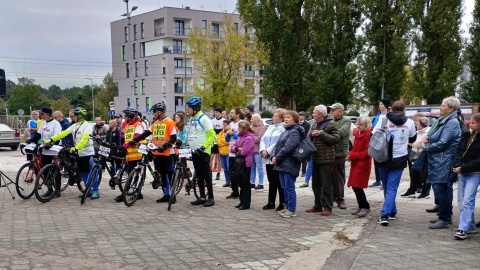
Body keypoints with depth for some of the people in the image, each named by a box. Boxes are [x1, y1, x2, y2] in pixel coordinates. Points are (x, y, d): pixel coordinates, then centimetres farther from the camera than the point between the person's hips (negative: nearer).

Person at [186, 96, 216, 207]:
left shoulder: (203, 118, -14)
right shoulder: (191, 119, 10)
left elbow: (212, 136, -17)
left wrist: (202, 147, -21)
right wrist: (189, 146, 14)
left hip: (203, 152, -8)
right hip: (194, 152, 8)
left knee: (206, 175, -3)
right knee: (199, 175, 11)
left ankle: (211, 198, 4)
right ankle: (202, 197, 18)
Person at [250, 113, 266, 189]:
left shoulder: (262, 127, -8)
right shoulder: (252, 126, 19)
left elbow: (259, 138, -17)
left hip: (257, 150, -8)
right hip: (251, 150, 8)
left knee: (259, 167, -3)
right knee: (252, 167, 13)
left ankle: (261, 183, 1)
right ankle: (252, 182, 20)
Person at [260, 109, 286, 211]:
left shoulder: (283, 129, -10)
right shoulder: (270, 127, 16)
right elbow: (263, 139, 12)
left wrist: (268, 152, -15)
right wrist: (263, 150, -5)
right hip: (268, 159, 8)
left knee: (279, 182, 0)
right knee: (271, 182, 13)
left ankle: (282, 203, 9)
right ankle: (271, 202, 21)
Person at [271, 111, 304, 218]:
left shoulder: (295, 132, -12)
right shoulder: (286, 131, 19)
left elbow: (287, 148, -21)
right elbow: (277, 145, 15)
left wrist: (277, 158, -14)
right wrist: (274, 156, -1)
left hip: (289, 164, -9)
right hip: (282, 164, 9)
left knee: (289, 188, -5)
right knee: (284, 187, 15)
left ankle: (292, 210, 1)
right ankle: (287, 207, 24)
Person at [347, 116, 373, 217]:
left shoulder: (368, 134, -14)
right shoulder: (358, 134, 11)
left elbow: (367, 152, -17)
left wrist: (353, 156, -16)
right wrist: (350, 154, 10)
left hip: (363, 164, -8)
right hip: (355, 164, 8)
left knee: (357, 186, -9)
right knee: (355, 186, 11)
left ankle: (365, 207, 4)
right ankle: (361, 206, 22)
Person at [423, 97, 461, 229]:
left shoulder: (452, 123, -15)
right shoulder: (442, 120, 14)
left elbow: (442, 143, -21)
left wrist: (427, 147, -8)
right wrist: (429, 141, 3)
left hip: (443, 164, -10)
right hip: (437, 162, 10)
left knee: (441, 190, -7)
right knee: (444, 190, 16)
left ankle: (444, 219, 1)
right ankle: (445, 215, 26)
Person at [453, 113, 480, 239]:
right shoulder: (469, 136, 13)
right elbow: (460, 152, 12)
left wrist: (463, 168, -18)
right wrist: (457, 165, -5)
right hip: (462, 173, 8)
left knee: (467, 201, -14)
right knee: (461, 202, 10)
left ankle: (463, 229, -13)